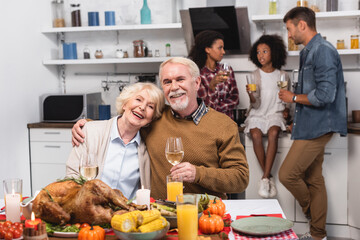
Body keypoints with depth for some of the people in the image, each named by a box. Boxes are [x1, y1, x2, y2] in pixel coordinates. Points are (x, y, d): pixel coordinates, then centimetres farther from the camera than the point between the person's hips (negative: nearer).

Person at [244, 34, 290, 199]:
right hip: (257, 114, 0)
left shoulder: (282, 76, 5)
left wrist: (285, 110, -2)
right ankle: (269, 177, -20)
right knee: (256, 135, -32)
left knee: (273, 133, -33)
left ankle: (265, 178, -30)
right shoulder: (255, 76, 0)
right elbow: (256, 105, -7)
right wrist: (251, 96, -28)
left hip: (275, 113, 0)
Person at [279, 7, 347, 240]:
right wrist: (297, 121, 17)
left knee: (287, 174, -9)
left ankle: (311, 211, 17)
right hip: (311, 125, 10)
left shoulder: (323, 51, -16)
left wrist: (293, 97, -10)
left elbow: (325, 95, -24)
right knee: (313, 180, 12)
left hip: (317, 127, -10)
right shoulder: (309, 52, 15)